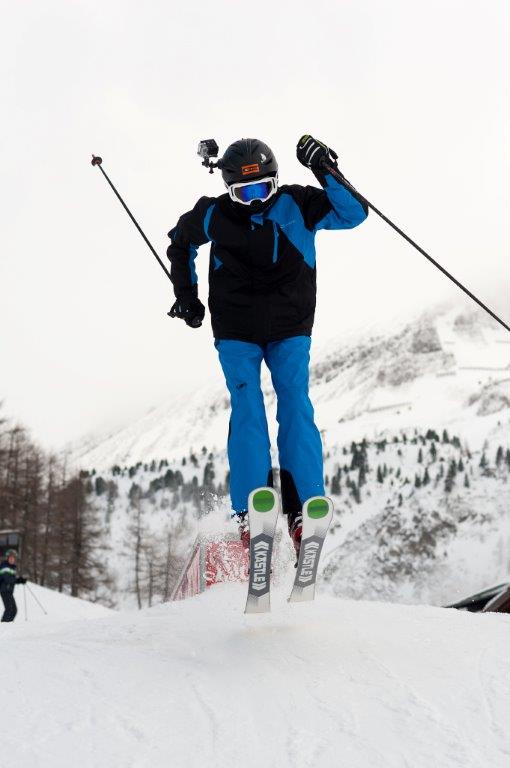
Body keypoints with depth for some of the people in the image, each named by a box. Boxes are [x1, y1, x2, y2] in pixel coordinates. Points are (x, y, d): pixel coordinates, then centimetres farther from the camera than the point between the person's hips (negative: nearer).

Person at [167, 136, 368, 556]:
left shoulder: (296, 204, -8)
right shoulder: (213, 214, -5)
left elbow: (354, 214, -15)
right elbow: (180, 241, 15)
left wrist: (326, 172, -24)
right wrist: (186, 294, 12)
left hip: (290, 331, 0)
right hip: (236, 332, 0)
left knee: (296, 409, -11)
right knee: (247, 411, -11)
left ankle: (304, 509, -12)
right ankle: (249, 512, -12)